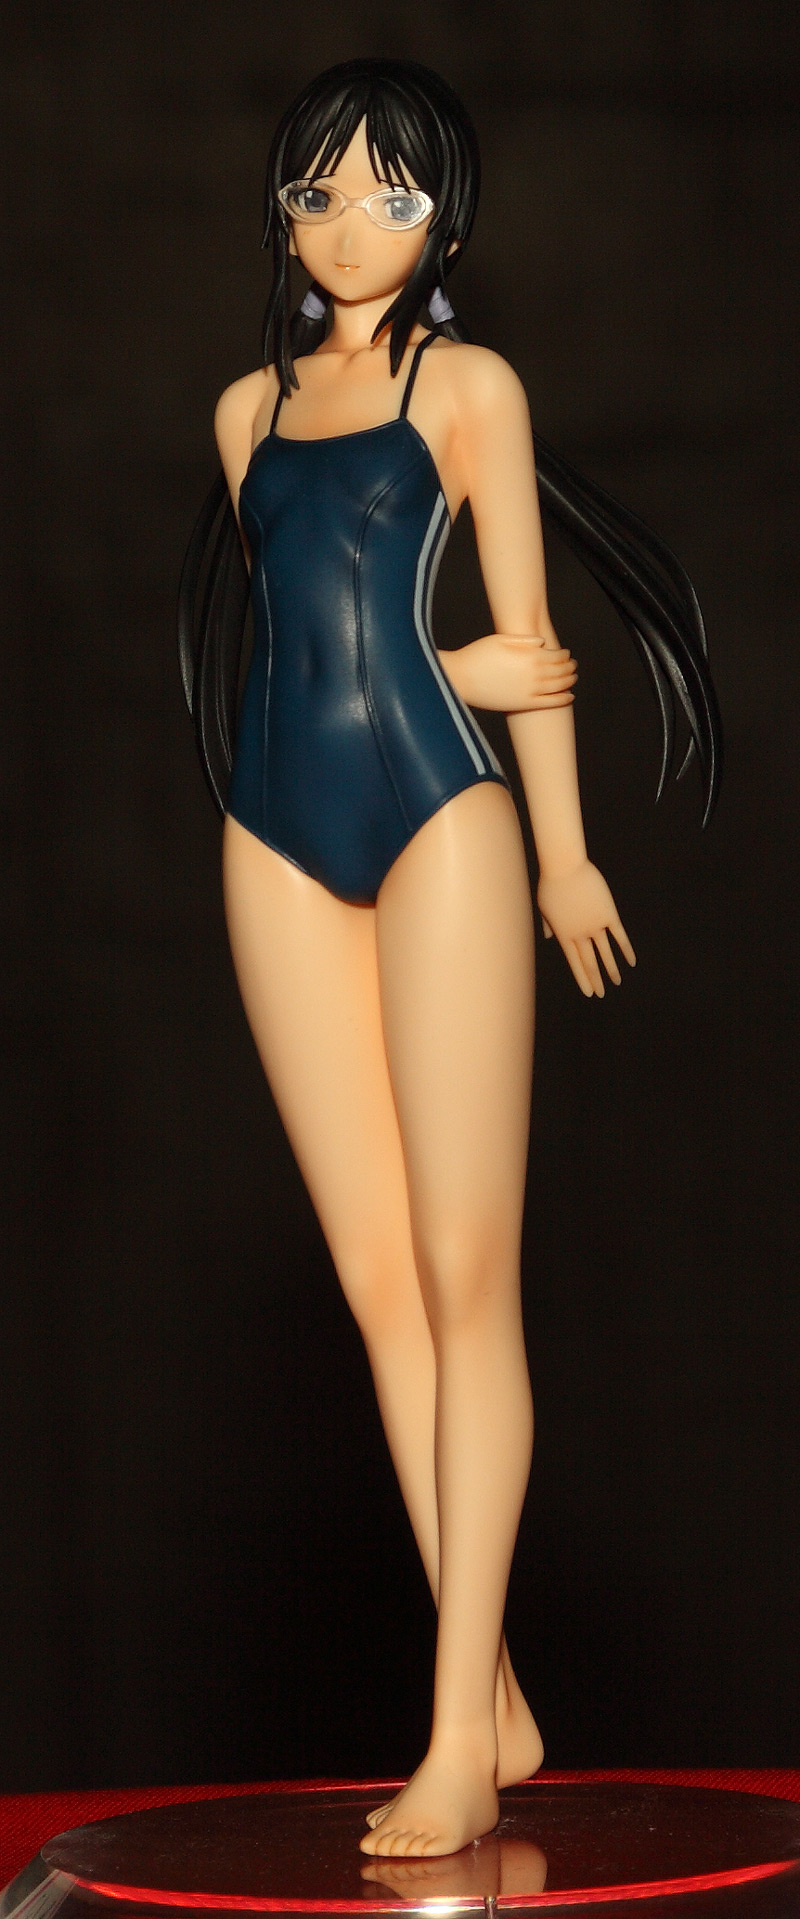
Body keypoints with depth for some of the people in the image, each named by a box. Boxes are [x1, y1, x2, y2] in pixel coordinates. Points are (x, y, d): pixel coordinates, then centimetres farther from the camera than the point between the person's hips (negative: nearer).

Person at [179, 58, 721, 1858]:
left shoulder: (467, 382, 6)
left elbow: (522, 629, 6)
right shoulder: (247, 406, 18)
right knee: (377, 1281, 1)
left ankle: (458, 1735, -11)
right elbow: (306, 622, 17)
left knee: (466, 1273, -8)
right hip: (283, 843, 5)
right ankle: (494, 1696, 6)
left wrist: (564, 852, 8)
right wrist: (454, 665, 3)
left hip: (440, 826, -4)